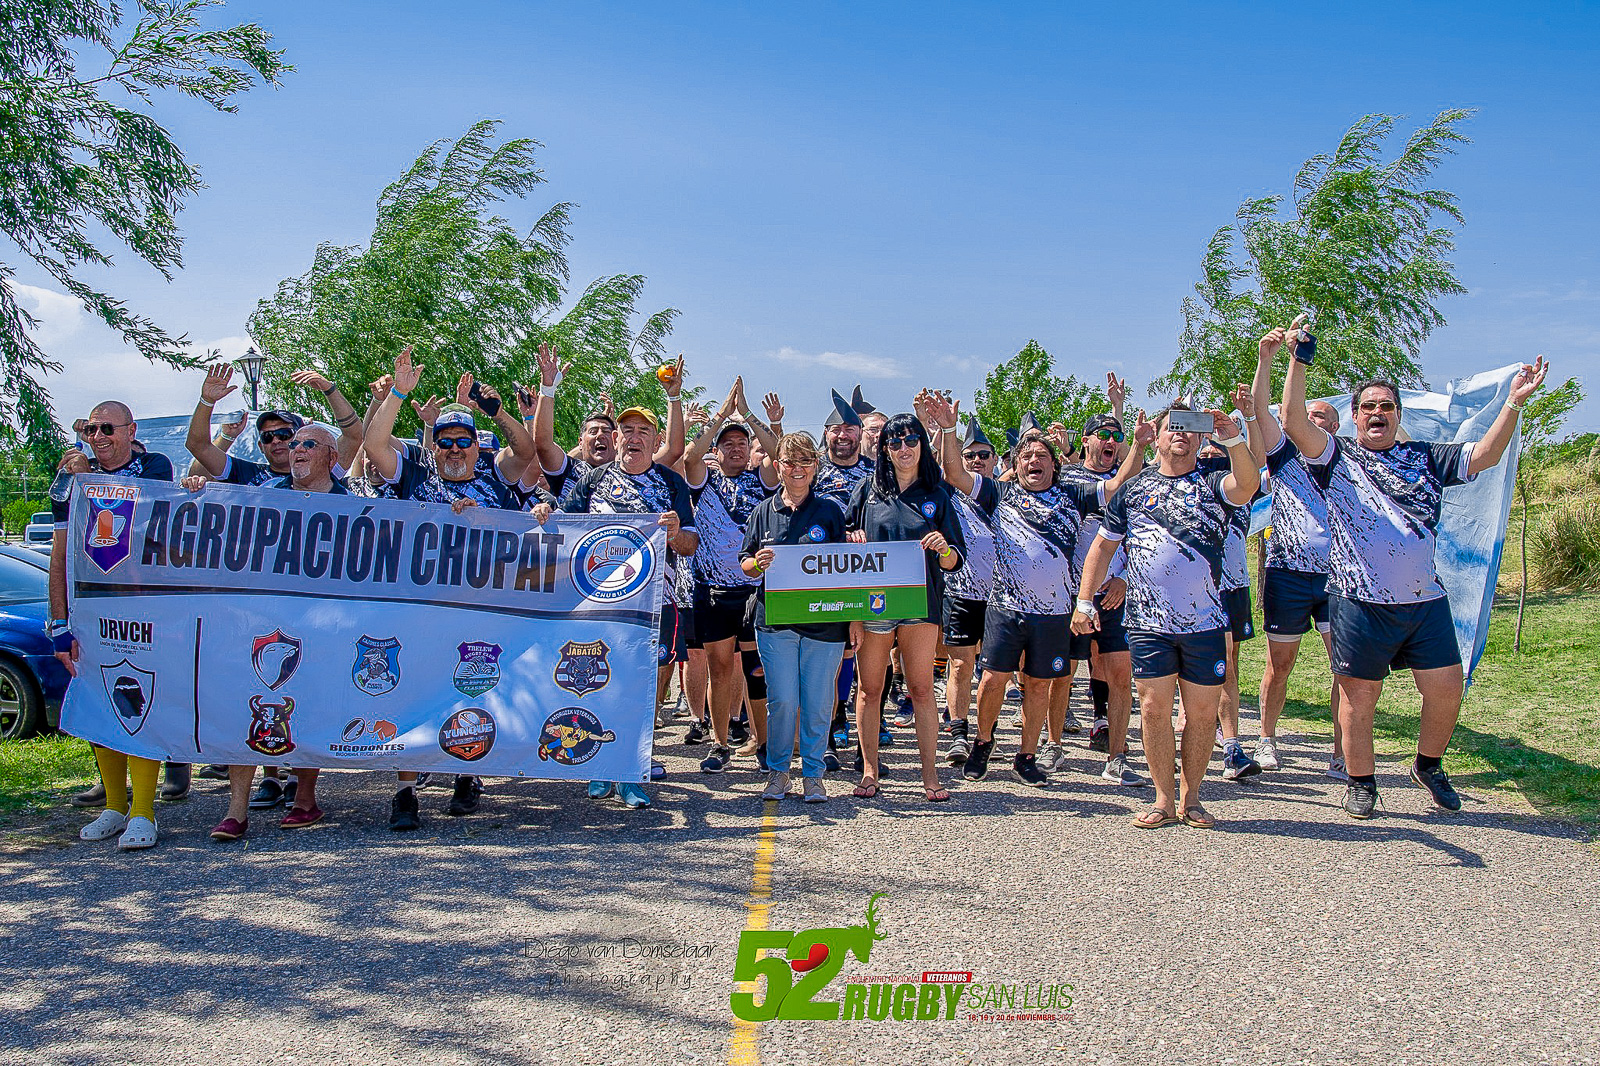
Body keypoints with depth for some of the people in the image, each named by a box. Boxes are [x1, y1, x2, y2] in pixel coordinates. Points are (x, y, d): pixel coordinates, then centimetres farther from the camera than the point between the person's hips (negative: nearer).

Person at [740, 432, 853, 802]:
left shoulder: (830, 511, 7)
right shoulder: (764, 511, 9)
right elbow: (745, 564, 12)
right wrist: (757, 563, -12)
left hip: (824, 620, 0)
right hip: (775, 620, 0)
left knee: (818, 703, 3)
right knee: (782, 701, -2)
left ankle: (813, 774, 18)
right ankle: (778, 770, 17)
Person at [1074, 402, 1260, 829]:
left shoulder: (1213, 484, 6)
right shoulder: (1133, 488, 10)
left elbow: (1247, 486, -17)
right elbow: (1103, 546, 13)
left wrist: (1234, 441, -32)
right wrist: (1084, 601, 7)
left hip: (1206, 621, 0)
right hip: (1148, 622, 1)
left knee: (1203, 712, 5)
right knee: (1154, 708, 1)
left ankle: (1191, 798, 19)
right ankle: (1163, 800, 13)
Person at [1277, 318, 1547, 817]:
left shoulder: (1424, 458, 15)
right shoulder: (1337, 457, 3)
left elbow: (1484, 456, 6)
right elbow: (1294, 424, -12)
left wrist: (1514, 403, -4)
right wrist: (1298, 362, -18)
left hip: (1426, 600, 4)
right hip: (1362, 603, -3)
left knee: (1446, 689, 4)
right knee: (1359, 697, 4)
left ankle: (1427, 766, 29)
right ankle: (1361, 781, 22)